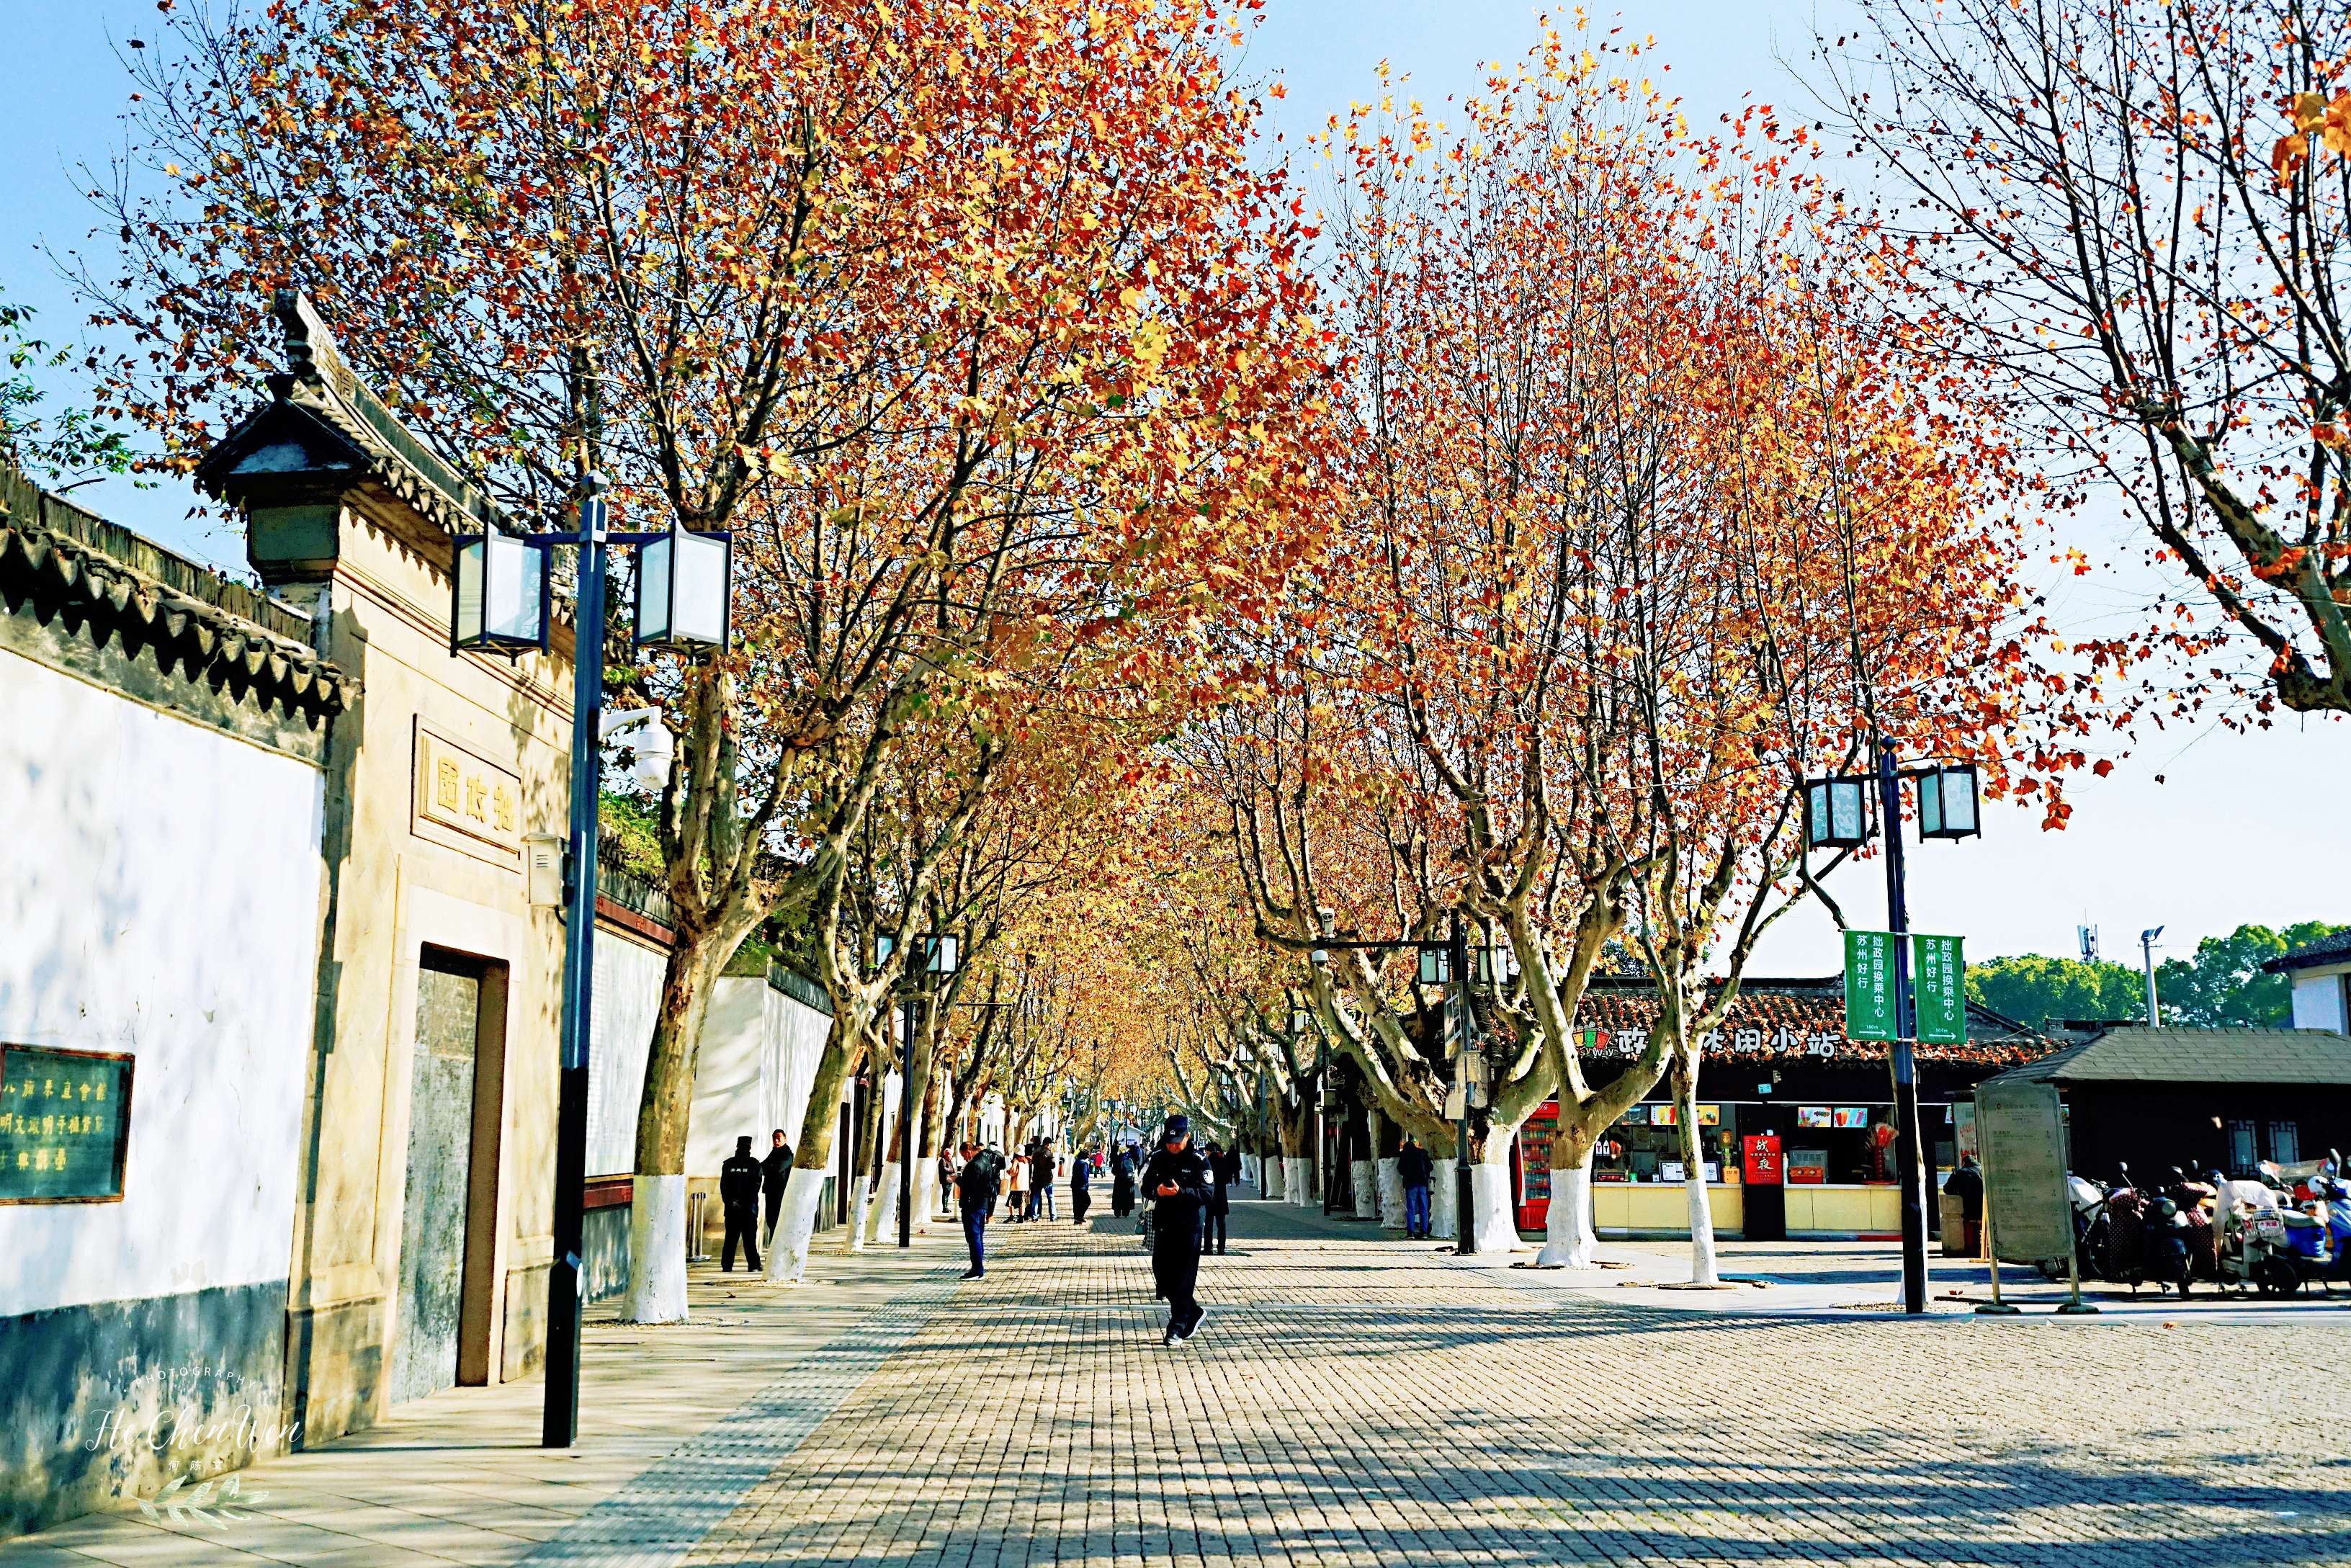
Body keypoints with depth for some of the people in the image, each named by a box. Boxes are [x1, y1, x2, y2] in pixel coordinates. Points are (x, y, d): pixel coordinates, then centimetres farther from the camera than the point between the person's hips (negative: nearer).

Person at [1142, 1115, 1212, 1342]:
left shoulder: (1199, 1161, -7)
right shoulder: (1158, 1158, 6)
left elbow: (1206, 1195, -13)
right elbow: (1146, 1187, 8)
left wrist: (1181, 1192, -28)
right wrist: (1156, 1191, -16)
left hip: (1189, 1227, -5)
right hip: (1163, 1226, 5)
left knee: (1184, 1279, -2)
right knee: (1162, 1274, 8)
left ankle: (1178, 1327, 7)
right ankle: (1194, 1313, 27)